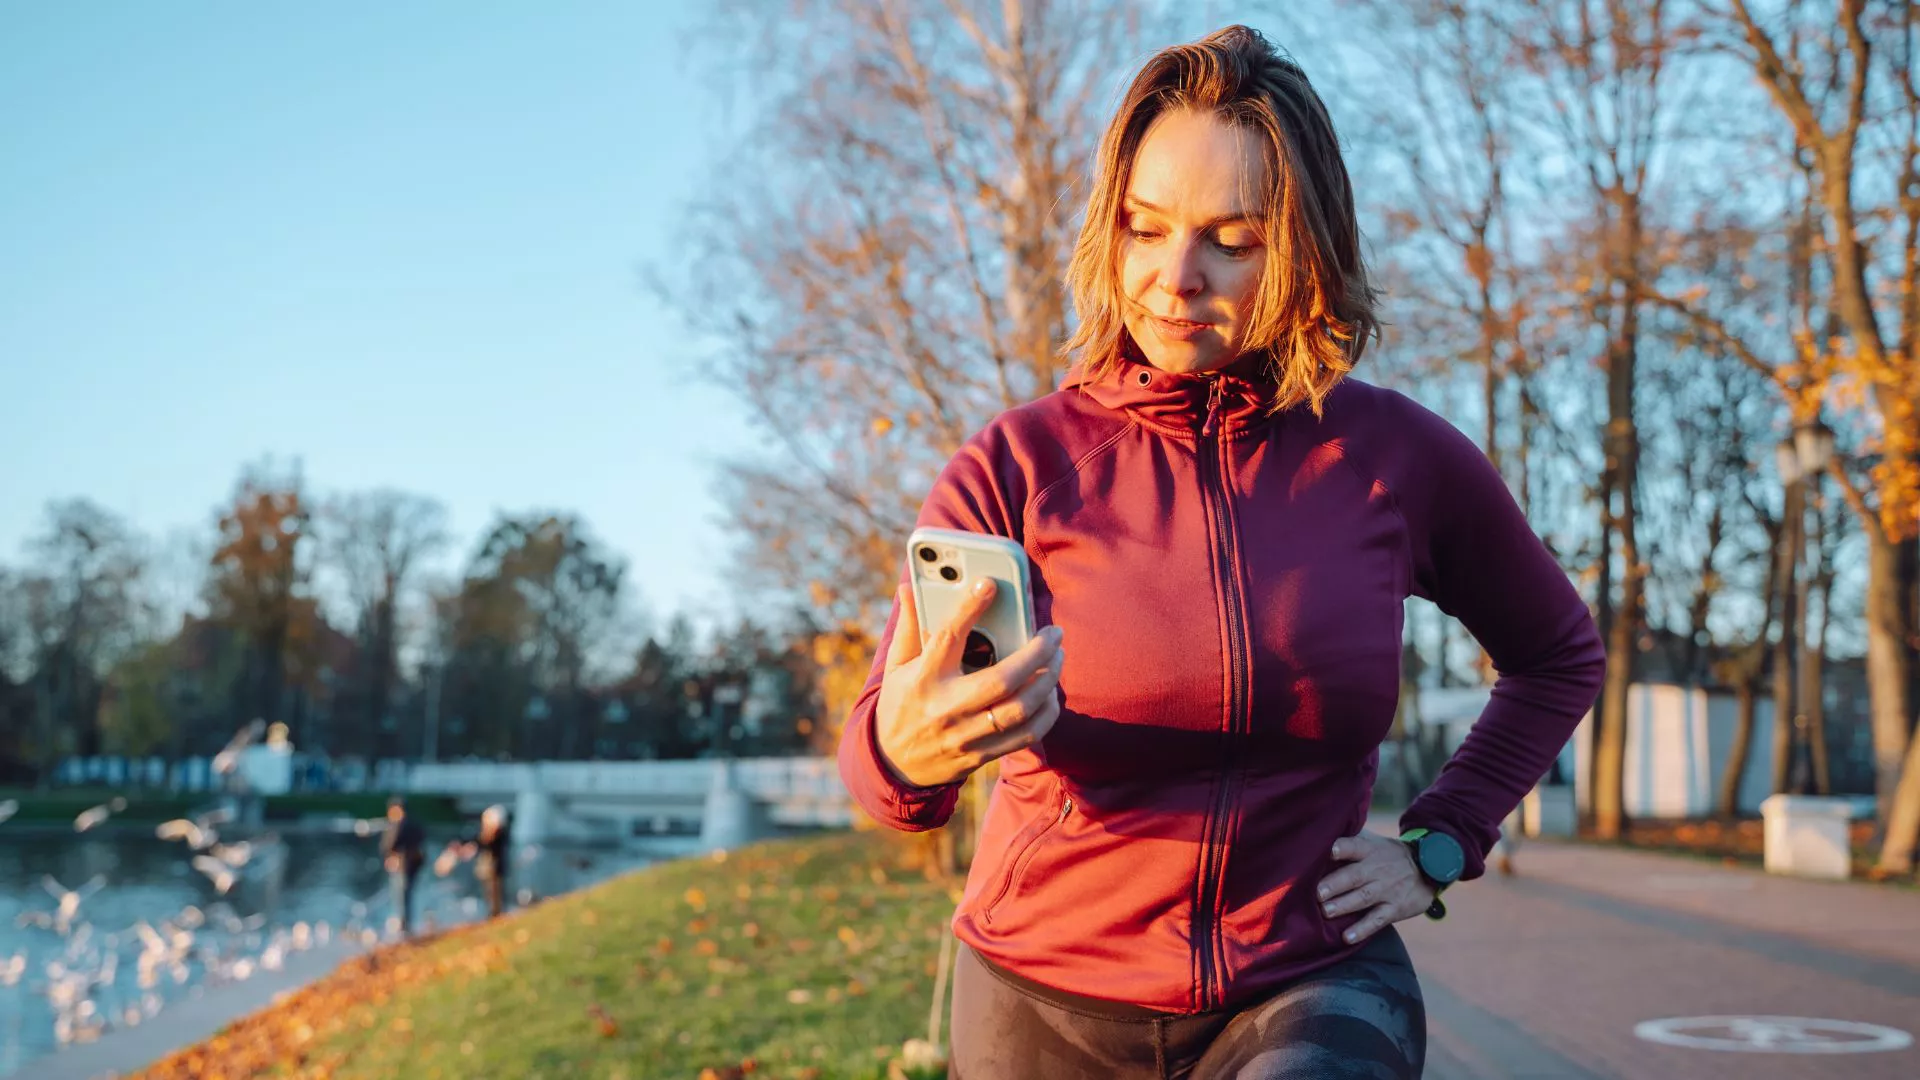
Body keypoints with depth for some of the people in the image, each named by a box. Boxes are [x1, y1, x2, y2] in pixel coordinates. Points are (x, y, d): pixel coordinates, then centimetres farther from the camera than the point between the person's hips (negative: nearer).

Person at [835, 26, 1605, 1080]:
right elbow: (880, 744, -18)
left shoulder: (1400, 456, -2)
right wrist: (911, 753, -42)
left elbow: (1559, 655, 17)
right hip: (1048, 996, 1)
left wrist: (1438, 846, 6)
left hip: (1306, 988, 0)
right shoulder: (1017, 464, -6)